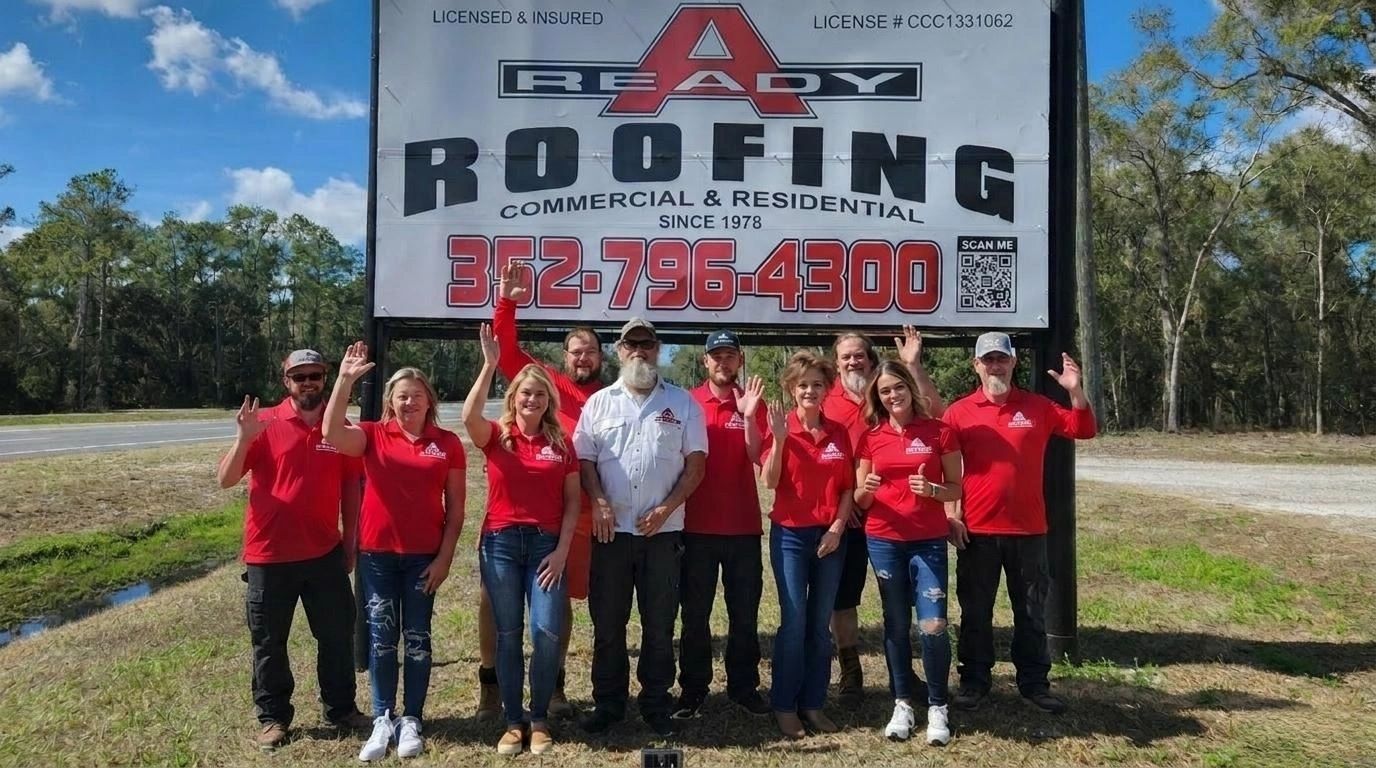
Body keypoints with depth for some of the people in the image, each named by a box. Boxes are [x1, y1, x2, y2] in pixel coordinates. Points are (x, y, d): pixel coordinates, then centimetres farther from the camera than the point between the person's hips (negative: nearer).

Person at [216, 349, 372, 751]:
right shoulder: (264, 423, -6)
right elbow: (226, 480, -9)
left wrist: (350, 542, 7)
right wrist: (243, 438, -26)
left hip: (325, 553, 2)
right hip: (269, 554, -2)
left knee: (338, 635, 11)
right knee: (268, 642, 10)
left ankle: (341, 708, 28)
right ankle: (273, 718, 25)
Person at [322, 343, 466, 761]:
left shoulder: (447, 443, -1)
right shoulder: (373, 435, 0)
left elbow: (455, 507, 0)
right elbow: (332, 434, -22)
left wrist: (445, 557, -5)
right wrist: (345, 379, -27)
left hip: (424, 556, 0)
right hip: (377, 554, 1)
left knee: (417, 637, 8)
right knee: (381, 637, 8)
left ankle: (412, 720, 19)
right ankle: (382, 720, 19)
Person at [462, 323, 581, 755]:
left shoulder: (561, 443, 5)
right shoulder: (496, 436, 2)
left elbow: (573, 500, 6)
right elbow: (469, 417, -21)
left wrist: (562, 550, -3)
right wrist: (490, 364, -26)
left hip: (546, 544, 0)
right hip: (500, 543, 0)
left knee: (548, 632, -7)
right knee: (508, 635, 6)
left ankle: (540, 720, 13)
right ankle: (513, 722, 18)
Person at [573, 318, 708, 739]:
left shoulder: (682, 402, 4)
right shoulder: (599, 403, 7)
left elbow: (696, 463, 1)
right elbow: (584, 459, 5)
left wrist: (666, 508, -10)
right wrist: (599, 502, -10)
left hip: (663, 531, -1)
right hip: (611, 530, 1)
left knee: (659, 625, 7)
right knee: (607, 624, 8)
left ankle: (656, 706, 20)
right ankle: (607, 704, 22)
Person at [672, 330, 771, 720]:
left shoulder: (752, 403, 3)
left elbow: (757, 457, -7)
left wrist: (748, 416, -20)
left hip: (743, 526, 1)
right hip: (697, 525, -1)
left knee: (745, 612, 9)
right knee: (695, 613, 7)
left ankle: (744, 686, 22)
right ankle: (693, 688, 18)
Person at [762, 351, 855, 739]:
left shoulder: (839, 432, 5)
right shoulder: (781, 426, -4)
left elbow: (847, 488, 8)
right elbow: (769, 482, -13)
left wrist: (837, 527, -4)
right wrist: (779, 439, -24)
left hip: (830, 536, 3)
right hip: (790, 534, -3)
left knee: (820, 623, 8)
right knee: (794, 622, -4)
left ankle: (813, 703, 18)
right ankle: (784, 705, 8)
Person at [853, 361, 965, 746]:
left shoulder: (939, 431, -2)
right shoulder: (870, 437, 3)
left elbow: (956, 488, 3)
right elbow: (860, 499, 6)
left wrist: (932, 489, -17)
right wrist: (866, 489, -17)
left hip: (929, 540, -2)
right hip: (883, 540, 2)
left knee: (933, 625, -6)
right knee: (896, 624, 9)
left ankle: (937, 707, 11)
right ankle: (902, 705, 21)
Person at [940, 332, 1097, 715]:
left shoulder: (1038, 407, 4)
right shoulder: (959, 412, -2)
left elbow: (1084, 429, 2)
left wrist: (1075, 390, -13)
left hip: (1028, 528, 1)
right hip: (977, 530, -1)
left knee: (1031, 610, 12)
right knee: (975, 611, 9)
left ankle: (1034, 681, 24)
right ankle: (974, 680, 22)